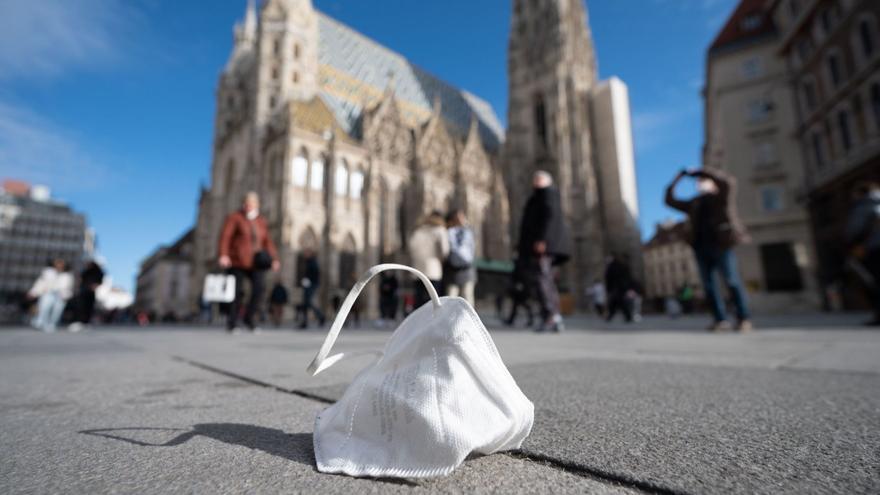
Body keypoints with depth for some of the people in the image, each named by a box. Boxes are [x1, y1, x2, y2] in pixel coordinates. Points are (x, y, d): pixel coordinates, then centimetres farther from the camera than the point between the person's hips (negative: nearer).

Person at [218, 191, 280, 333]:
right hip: (237, 261, -3)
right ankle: (232, 323, 16)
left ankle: (249, 319, 1)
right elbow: (225, 236, -7)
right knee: (237, 292, -2)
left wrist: (274, 258, 4)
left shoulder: (261, 221, 16)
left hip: (255, 263, 3)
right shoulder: (234, 218, 4)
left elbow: (267, 241, 15)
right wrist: (224, 255, -20)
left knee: (259, 288, -15)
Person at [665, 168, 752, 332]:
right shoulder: (694, 204, 22)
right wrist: (676, 180, 16)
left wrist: (702, 171, -5)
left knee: (732, 281, -8)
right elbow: (670, 200, 24)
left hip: (721, 245, -4)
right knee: (708, 284, -1)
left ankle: (743, 319, 0)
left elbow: (729, 182, -10)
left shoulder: (722, 197, 10)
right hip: (701, 247, 4)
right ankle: (721, 320, 2)